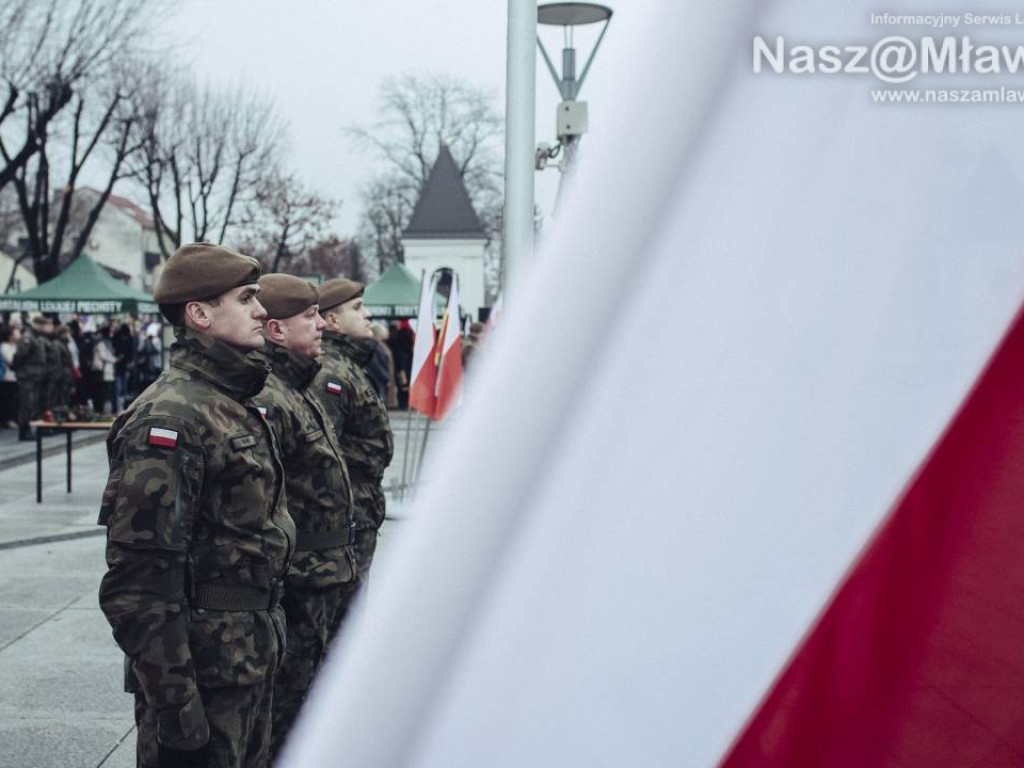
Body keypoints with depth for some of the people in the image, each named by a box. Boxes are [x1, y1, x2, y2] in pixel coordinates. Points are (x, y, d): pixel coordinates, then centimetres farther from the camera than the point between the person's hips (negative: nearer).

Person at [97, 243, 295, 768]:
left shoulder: (237, 405, 13)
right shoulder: (169, 418, -19)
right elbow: (141, 576, -23)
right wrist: (171, 698, -23)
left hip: (252, 660, 9)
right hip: (204, 665, -9)